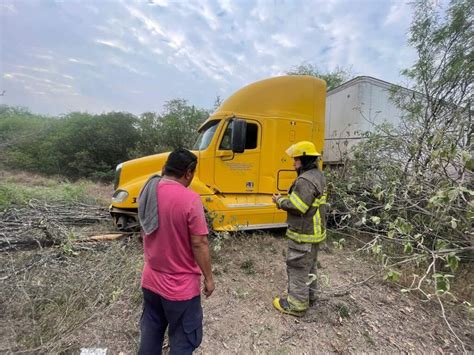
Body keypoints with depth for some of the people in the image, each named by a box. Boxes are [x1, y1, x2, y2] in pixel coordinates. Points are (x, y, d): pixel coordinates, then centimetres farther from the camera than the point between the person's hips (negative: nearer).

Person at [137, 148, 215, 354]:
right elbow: (199, 244, -21)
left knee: (150, 335, 26)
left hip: (150, 280, 7)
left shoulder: (147, 191, -3)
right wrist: (208, 277, -8)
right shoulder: (190, 199, -26)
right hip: (181, 286, -7)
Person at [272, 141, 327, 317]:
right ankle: (309, 295, 39)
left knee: (297, 267, 3)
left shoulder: (305, 180, -24)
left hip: (303, 233, -10)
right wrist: (287, 198, 7)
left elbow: (297, 207, -27)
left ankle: (297, 304, 16)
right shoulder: (318, 176, 10)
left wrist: (280, 201, -12)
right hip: (314, 230, 10)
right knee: (309, 265, 23)